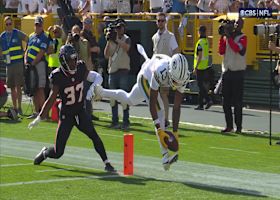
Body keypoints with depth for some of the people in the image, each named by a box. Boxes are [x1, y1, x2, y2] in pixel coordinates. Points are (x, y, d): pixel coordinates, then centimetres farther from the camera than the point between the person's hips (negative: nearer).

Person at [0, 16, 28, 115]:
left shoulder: (18, 33, -2)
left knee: (18, 86, -10)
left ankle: (19, 107, -6)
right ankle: (14, 107, 15)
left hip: (18, 63, -5)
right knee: (12, 87, 8)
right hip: (8, 64, 5)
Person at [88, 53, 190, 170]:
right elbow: (152, 102, -37)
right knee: (159, 111, -18)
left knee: (130, 100, 27)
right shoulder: (160, 71, -44)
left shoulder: (183, 77, -30)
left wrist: (175, 132, -23)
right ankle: (165, 155, -20)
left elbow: (177, 107, -22)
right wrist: (159, 130, -40)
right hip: (145, 77, -6)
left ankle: (101, 92, 51)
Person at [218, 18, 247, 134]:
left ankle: (238, 126, -1)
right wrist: (222, 37, -4)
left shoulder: (242, 38, -3)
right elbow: (221, 51, 3)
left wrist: (228, 36, -16)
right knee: (226, 101, 7)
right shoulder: (226, 37, 12)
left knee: (237, 101, -5)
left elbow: (237, 48, -21)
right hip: (226, 72, 5)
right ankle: (229, 125, 14)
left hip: (237, 72, -5)